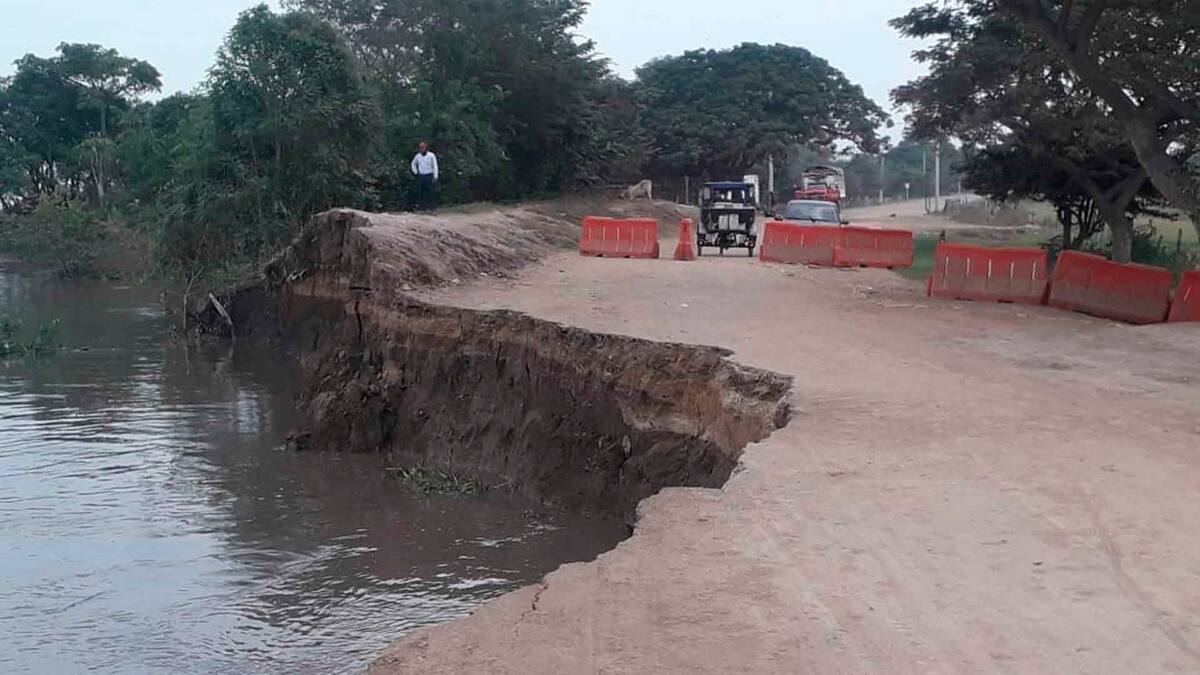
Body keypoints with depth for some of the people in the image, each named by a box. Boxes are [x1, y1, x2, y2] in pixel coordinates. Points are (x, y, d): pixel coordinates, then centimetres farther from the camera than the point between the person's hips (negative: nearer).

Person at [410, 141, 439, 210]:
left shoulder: (431, 155, -5)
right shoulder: (417, 156, 7)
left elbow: (435, 166, -4)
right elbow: (413, 164, 25)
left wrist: (435, 177, -10)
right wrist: (415, 172, 13)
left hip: (429, 176, -4)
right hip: (420, 176, 4)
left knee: (429, 191, -5)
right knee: (420, 191, 4)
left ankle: (429, 205, -1)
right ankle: (420, 205, 10)